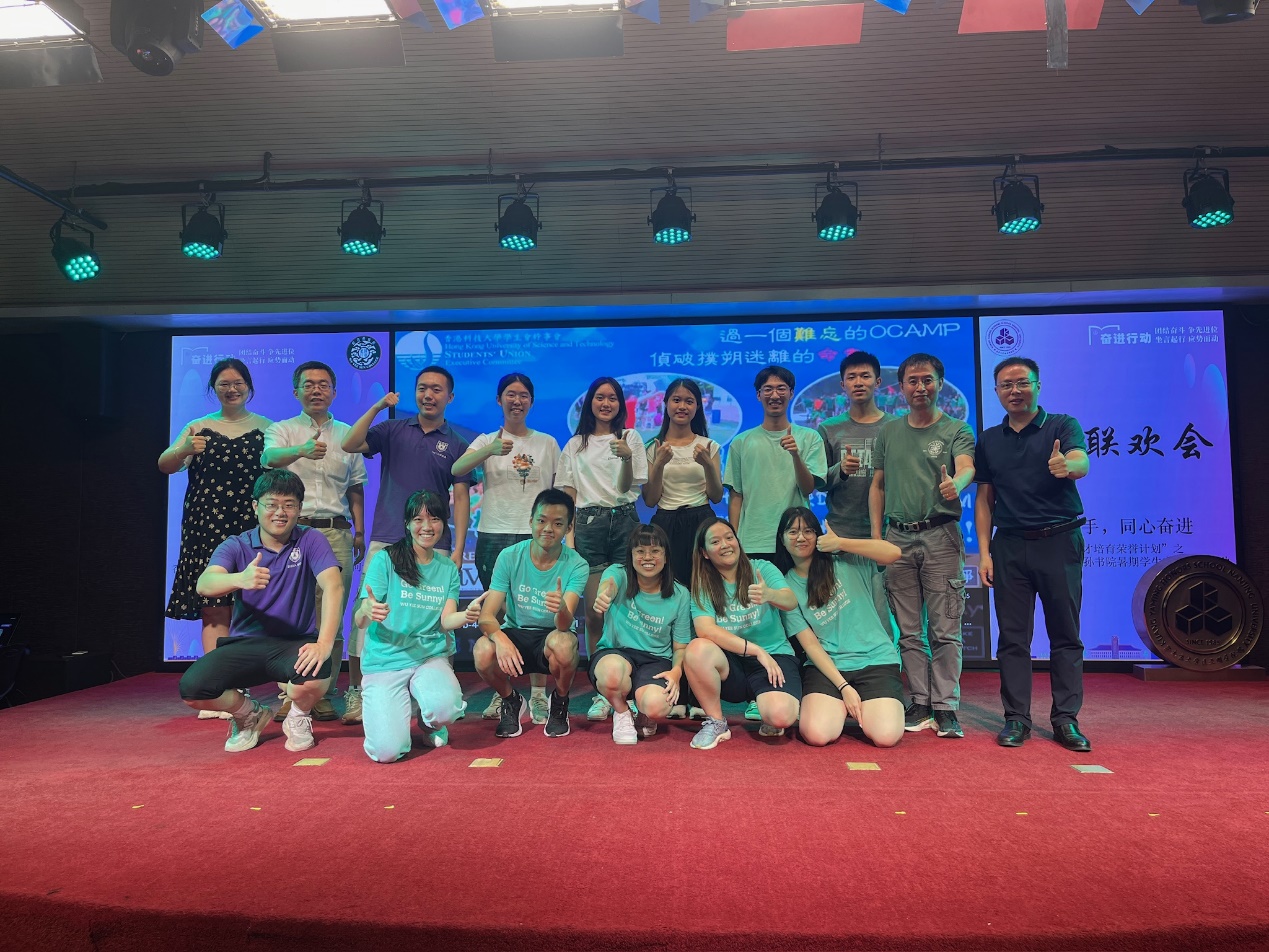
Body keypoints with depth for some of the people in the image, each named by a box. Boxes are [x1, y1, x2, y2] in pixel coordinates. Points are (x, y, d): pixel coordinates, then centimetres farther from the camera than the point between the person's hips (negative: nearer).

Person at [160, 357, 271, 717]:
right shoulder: (198, 428, 12)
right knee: (214, 608, -2)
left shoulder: (266, 428, 9)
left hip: (252, 527, -1)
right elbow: (164, 465, 1)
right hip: (207, 527, 1)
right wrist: (185, 449, -20)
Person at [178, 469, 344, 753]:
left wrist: (324, 643, -34)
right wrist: (240, 579, -44)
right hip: (244, 644, 2)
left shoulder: (310, 541, -5)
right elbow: (204, 584, -20)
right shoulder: (235, 546, -1)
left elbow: (333, 585, -20)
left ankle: (299, 717, 4)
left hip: (294, 644, -2)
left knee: (314, 674, -35)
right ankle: (250, 714, 11)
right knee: (191, 689, -22)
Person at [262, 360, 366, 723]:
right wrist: (301, 450, -37)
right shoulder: (282, 430, 8)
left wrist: (359, 531, 10)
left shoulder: (347, 434, 15)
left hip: (336, 533, 2)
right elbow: (270, 458, -16)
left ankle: (323, 695, 8)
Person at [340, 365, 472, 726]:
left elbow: (461, 498, 3)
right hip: (385, 541, 1)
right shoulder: (393, 429, 9)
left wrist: (458, 550, -4)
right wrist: (377, 407, -11)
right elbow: (349, 445, -4)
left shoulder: (456, 443, 6)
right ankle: (355, 692, 8)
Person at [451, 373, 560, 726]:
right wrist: (489, 450, -31)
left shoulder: (547, 443, 9)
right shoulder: (487, 440, 6)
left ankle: (538, 694, 7)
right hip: (494, 537, 1)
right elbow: (456, 470, -14)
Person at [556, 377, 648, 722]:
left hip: (623, 522, -1)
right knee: (594, 613, -3)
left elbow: (628, 487, 1)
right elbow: (568, 493, 13)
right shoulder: (575, 445, 16)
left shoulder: (631, 438, 11)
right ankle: (601, 690, 4)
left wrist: (627, 458, -19)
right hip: (588, 525, 1)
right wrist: (569, 535, 1)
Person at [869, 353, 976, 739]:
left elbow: (967, 467, -16)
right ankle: (920, 703, 16)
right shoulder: (889, 432, 13)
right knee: (908, 630, 7)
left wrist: (956, 484, -40)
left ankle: (946, 707, 6)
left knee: (945, 629, -2)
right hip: (898, 538, 3)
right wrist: (876, 535, 7)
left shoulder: (956, 429, 3)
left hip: (941, 537, -3)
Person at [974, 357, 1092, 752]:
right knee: (1012, 636, 3)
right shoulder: (989, 440, 11)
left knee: (1065, 634, 3)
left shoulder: (1063, 426, 2)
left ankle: (1066, 719, 12)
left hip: (1059, 541, -2)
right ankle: (1016, 718, 10)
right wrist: (984, 551, 3)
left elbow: (1082, 463, -19)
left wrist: (1066, 465, -43)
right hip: (1009, 545, 2)